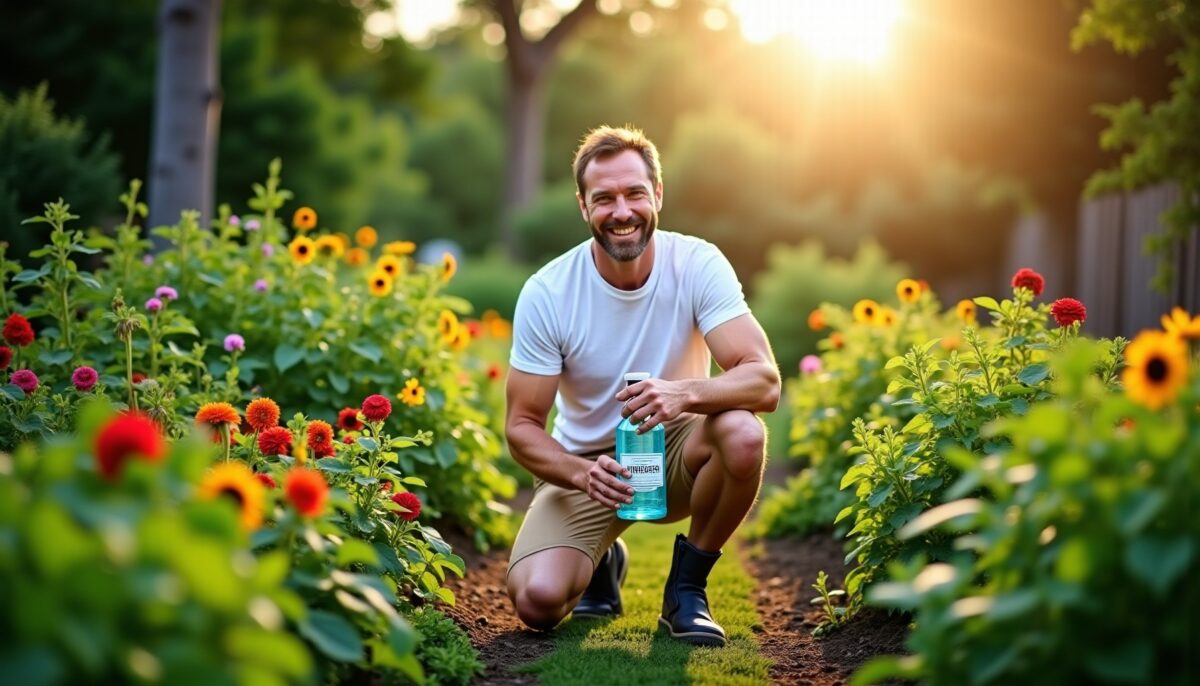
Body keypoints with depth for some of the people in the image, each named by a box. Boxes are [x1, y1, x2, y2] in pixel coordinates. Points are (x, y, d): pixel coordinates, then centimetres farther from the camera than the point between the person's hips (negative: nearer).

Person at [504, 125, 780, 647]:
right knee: (537, 601, -24)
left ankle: (686, 589, -8)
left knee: (743, 435, -34)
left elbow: (764, 382, -26)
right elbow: (522, 426, -13)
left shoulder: (699, 265, -17)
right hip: (586, 465, 0)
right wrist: (581, 473, -34)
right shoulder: (546, 294, -17)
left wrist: (686, 393, -47)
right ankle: (602, 562, 16)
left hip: (676, 452, 0)